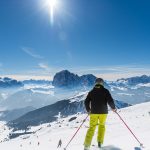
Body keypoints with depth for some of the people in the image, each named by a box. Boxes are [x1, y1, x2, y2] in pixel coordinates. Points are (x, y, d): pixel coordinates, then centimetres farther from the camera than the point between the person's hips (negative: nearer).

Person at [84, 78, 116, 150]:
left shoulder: (91, 92, 5)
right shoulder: (105, 91, -2)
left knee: (92, 128, 7)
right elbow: (110, 100, -10)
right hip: (103, 112, -1)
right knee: (102, 126, 23)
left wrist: (88, 110, 18)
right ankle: (100, 142, 17)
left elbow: (86, 102, 3)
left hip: (94, 112, 1)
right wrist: (113, 108, 7)